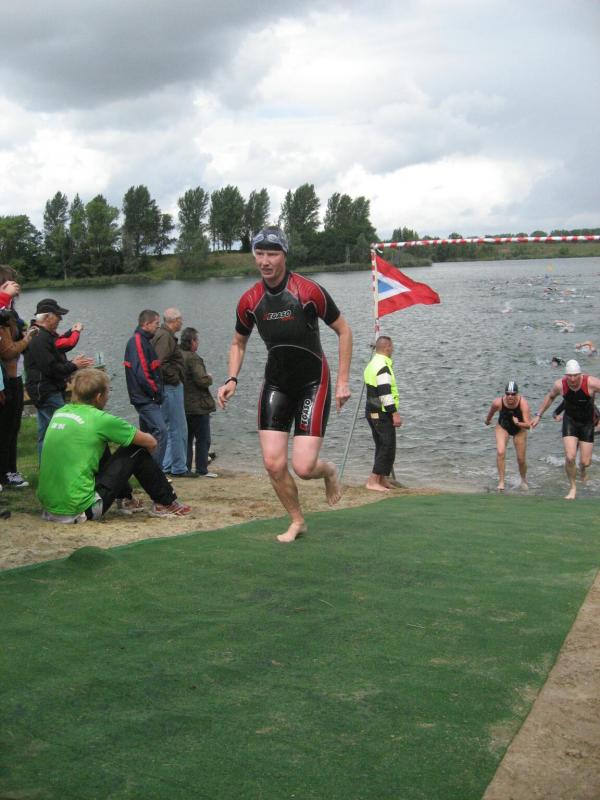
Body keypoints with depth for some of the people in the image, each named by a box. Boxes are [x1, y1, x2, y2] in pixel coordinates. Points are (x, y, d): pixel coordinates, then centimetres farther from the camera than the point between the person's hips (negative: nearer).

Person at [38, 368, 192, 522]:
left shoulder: (59, 413, 8)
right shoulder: (100, 419, -11)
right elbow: (151, 442, -1)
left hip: (48, 503, 8)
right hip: (80, 509, -8)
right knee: (137, 450, 4)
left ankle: (125, 499, 40)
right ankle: (165, 503, 19)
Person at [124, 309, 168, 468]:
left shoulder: (143, 341, 17)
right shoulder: (138, 342, -14)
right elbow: (142, 373, -21)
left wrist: (157, 392, 12)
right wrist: (157, 392, -13)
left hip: (146, 399, 11)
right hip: (146, 399, -11)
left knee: (146, 434, 15)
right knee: (161, 431, -17)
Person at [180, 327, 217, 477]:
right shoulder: (193, 358, -18)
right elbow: (202, 380, -25)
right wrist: (210, 378, -3)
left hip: (182, 406, 8)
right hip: (198, 406, -8)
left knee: (187, 438, 15)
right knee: (203, 439, 1)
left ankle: (185, 468, 18)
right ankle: (202, 470, 2)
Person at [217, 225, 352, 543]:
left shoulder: (308, 291, -15)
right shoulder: (250, 300, -3)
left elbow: (343, 331, -4)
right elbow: (238, 343, 14)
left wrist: (342, 381, -8)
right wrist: (232, 379, -2)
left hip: (313, 384, -4)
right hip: (276, 384, 4)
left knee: (303, 467, -12)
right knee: (273, 464, -4)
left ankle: (329, 471, 26)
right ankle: (297, 521, 22)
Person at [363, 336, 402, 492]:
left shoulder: (372, 364, 15)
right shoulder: (383, 367, -17)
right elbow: (385, 393, -23)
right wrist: (395, 413, -22)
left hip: (372, 412, 10)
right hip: (382, 414, -10)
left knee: (382, 446, 16)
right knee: (388, 447, -8)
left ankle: (383, 479, 21)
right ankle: (373, 481, -11)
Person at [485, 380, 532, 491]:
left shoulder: (523, 403, -33)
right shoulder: (498, 402, -29)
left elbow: (528, 425, -31)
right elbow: (491, 411, -3)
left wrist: (518, 423, -48)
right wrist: (488, 420, 14)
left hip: (519, 429, 0)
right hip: (503, 427, 0)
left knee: (521, 459, 5)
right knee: (500, 452, -23)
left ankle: (524, 480, 35)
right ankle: (501, 481, -12)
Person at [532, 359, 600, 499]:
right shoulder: (560, 385, -18)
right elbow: (550, 397, 4)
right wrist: (538, 415, 8)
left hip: (587, 423, 0)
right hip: (570, 421, 1)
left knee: (585, 462, 2)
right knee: (570, 457, -15)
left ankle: (582, 468, 43)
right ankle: (573, 487, 9)